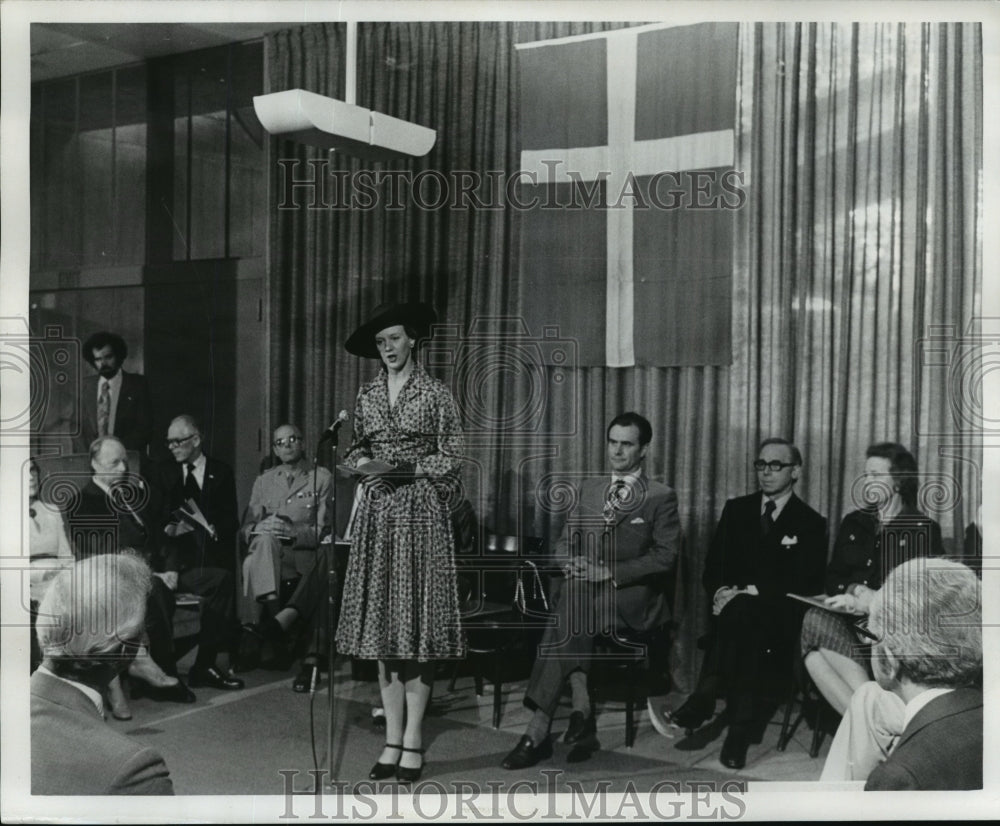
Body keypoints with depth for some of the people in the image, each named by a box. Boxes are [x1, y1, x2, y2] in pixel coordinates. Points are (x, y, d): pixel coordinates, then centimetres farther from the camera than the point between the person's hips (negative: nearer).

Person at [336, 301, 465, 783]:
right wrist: (365, 464, -3)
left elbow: (451, 459, -2)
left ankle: (413, 740, 2)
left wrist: (402, 468, -12)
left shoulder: (434, 394, -1)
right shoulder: (366, 395, 12)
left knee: (417, 618, -4)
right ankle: (392, 739, 9)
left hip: (419, 512, -4)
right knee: (381, 621, 3)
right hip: (376, 513, 4)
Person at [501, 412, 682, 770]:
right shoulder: (588, 489, 20)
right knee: (569, 601, -33)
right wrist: (571, 562, -6)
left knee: (569, 612, -30)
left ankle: (539, 730, -29)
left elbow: (666, 555, -6)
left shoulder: (661, 498, 4)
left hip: (631, 593, -4)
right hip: (585, 586, 4)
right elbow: (565, 541, 19)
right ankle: (581, 706, -29)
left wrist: (610, 572, -15)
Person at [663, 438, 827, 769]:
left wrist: (751, 592, -19)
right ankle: (741, 724, -34)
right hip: (733, 605, 3)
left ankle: (703, 700, -34)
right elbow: (712, 566, 11)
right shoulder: (736, 509, 16)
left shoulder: (810, 523, 5)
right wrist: (721, 591, -13)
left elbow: (806, 583, -6)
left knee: (739, 613, -36)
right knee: (742, 624, -34)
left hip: (781, 620, -2)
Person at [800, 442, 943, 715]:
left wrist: (874, 601, -14)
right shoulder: (853, 523, 24)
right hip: (850, 619, 4)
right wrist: (856, 590, -6)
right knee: (816, 619, -34)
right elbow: (832, 578, 18)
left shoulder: (924, 529, 9)